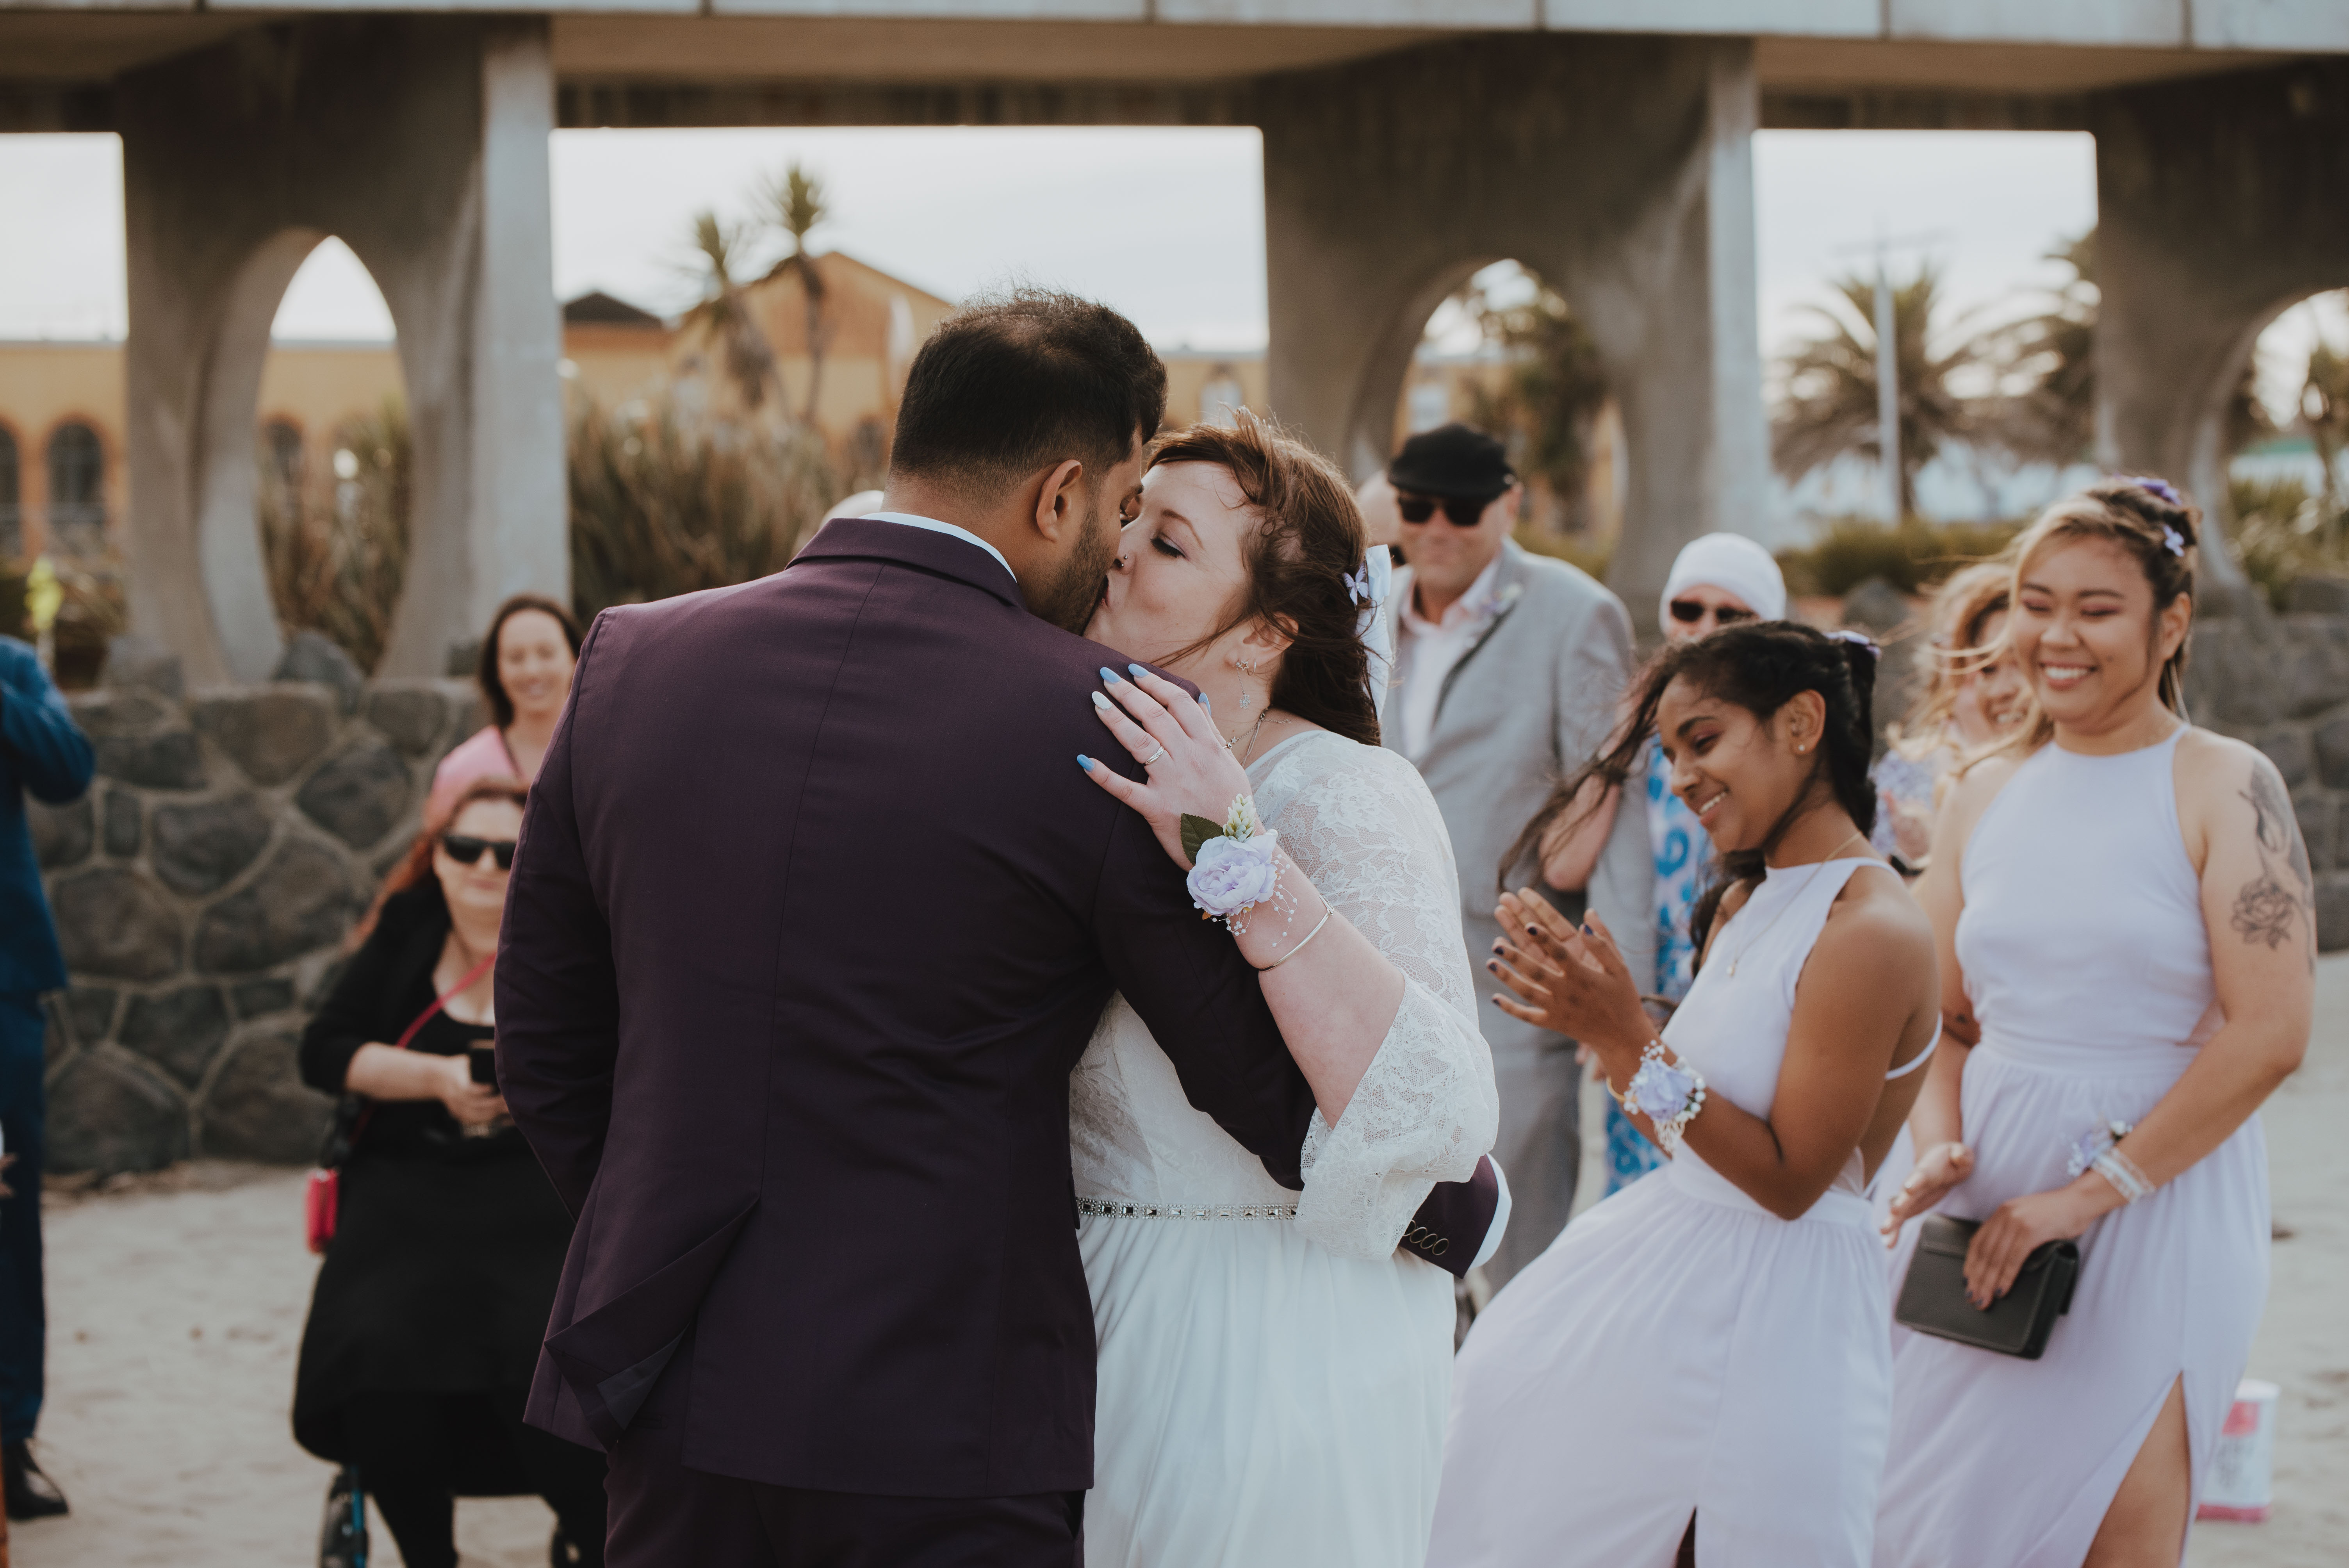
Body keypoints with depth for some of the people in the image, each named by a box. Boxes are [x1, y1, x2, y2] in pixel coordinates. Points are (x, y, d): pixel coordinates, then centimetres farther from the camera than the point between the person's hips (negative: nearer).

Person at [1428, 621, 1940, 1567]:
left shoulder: (1874, 934, -19)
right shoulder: (1744, 906, 10)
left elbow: (1789, 1180, -19)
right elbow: (1687, 1134, 10)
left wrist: (1629, 1041, -22)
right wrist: (1592, 1013, 0)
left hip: (1769, 1302, -9)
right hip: (1664, 1260, 9)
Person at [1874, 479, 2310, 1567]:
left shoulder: (2222, 787, -7)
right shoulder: (1986, 796, 10)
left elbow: (2268, 1035, -15)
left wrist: (2091, 1191, -15)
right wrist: (1940, 1149, -6)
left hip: (2159, 1203, -5)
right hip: (1992, 1198, 5)